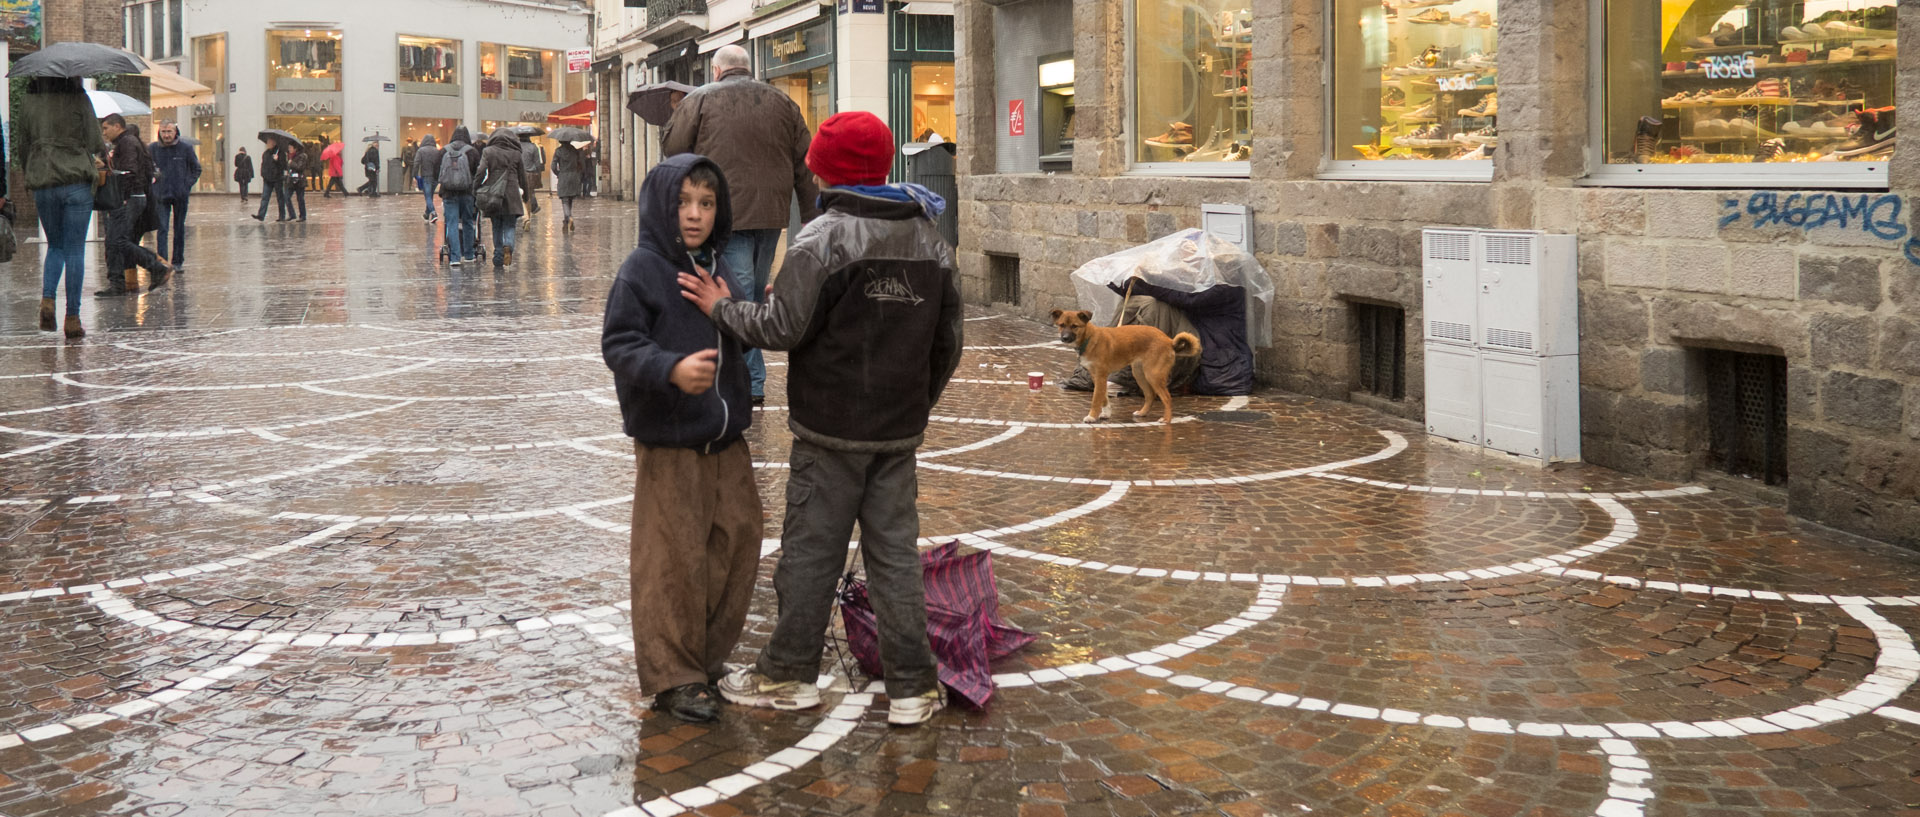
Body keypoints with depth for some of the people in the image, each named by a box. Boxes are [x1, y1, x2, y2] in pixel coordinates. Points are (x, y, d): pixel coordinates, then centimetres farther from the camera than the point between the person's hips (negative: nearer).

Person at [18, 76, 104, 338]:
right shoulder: (78, 98, -5)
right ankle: (72, 318, 0)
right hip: (77, 182, -3)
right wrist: (103, 146, 19)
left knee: (55, 246, 19)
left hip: (41, 186, 3)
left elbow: (21, 148, 11)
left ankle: (47, 299, -4)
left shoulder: (28, 101, 6)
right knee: (74, 250, 2)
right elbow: (95, 143, -5)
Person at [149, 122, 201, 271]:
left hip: (181, 195, 1)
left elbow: (196, 169, 10)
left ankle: (178, 261, 18)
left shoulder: (186, 148, -1)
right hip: (161, 195, -1)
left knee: (179, 229, 9)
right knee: (162, 228, -9)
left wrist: (188, 184, -1)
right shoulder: (152, 149, 0)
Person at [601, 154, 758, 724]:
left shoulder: (716, 267, 10)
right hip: (667, 441, -7)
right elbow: (619, 344, -17)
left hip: (725, 437, 7)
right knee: (673, 559, -2)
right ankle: (672, 677, 9)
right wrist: (671, 370, -32)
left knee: (739, 539, 11)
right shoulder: (642, 270, -10)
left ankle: (709, 655, 27)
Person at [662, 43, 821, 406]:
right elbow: (805, 165, 11)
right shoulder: (781, 101, 11)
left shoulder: (701, 99, -1)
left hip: (726, 215, -4)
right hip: (771, 213, 5)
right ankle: (751, 375, 21)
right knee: (756, 293, 15)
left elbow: (670, 148, 1)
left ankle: (751, 382, -7)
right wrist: (813, 217, 14)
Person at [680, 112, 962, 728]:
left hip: (831, 429, -5)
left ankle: (789, 673, 16)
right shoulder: (933, 242, 8)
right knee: (895, 552, 9)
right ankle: (912, 687, 10)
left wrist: (721, 307, 0)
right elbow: (947, 345, 12)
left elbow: (782, 327, -16)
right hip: (900, 431, 5)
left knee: (811, 551, 5)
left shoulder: (824, 239, -13)